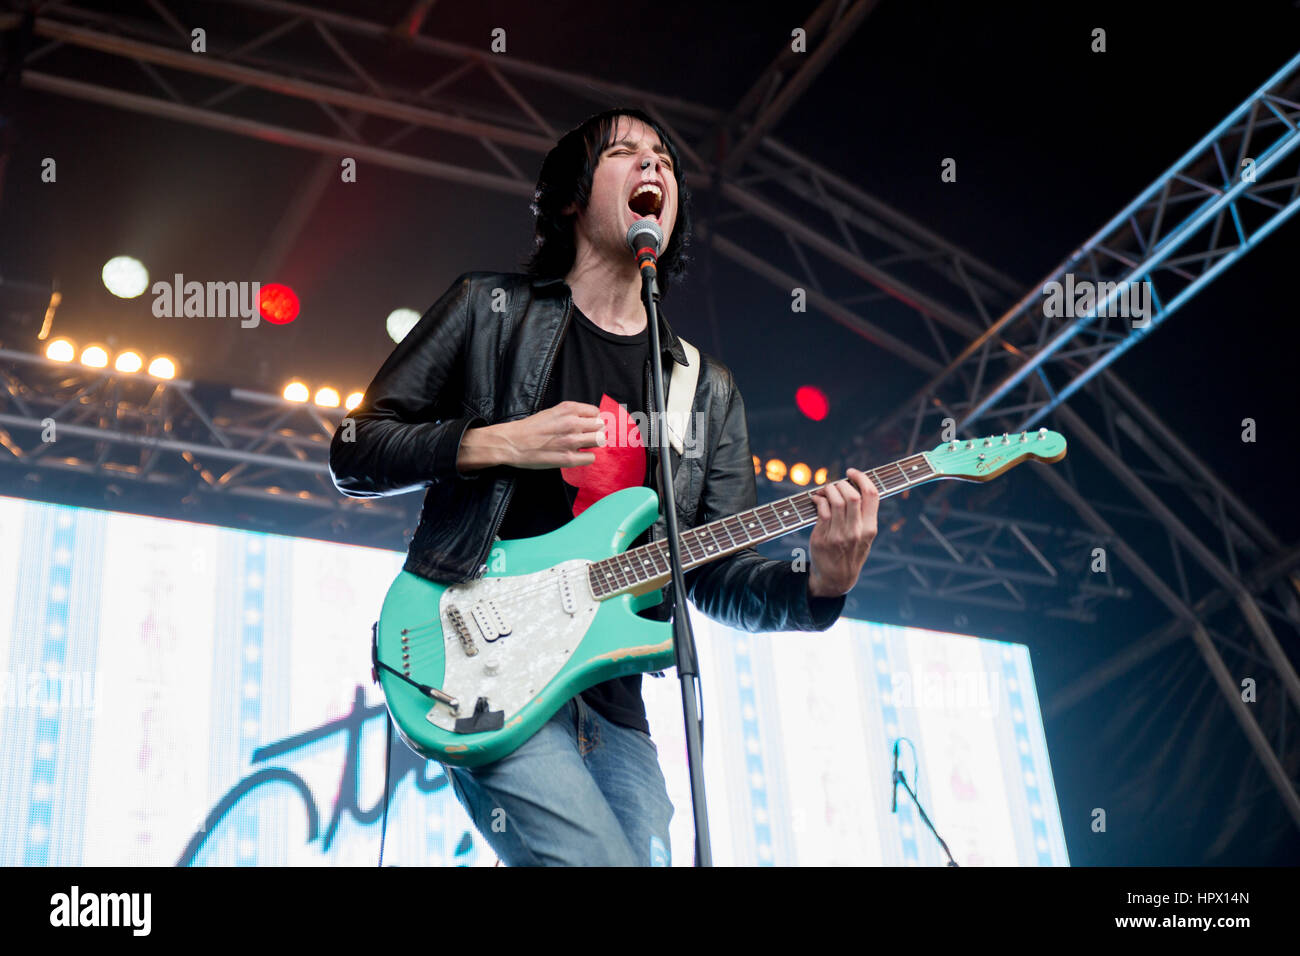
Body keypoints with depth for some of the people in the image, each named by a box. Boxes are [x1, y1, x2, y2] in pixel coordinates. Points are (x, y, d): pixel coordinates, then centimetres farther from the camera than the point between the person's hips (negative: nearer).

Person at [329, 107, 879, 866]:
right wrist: (497, 445, -11)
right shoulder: (491, 310, 5)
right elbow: (353, 454, 3)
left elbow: (718, 576, 9)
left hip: (612, 700, 5)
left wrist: (817, 586, -12)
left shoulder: (708, 391, 15)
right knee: (601, 857, -22)